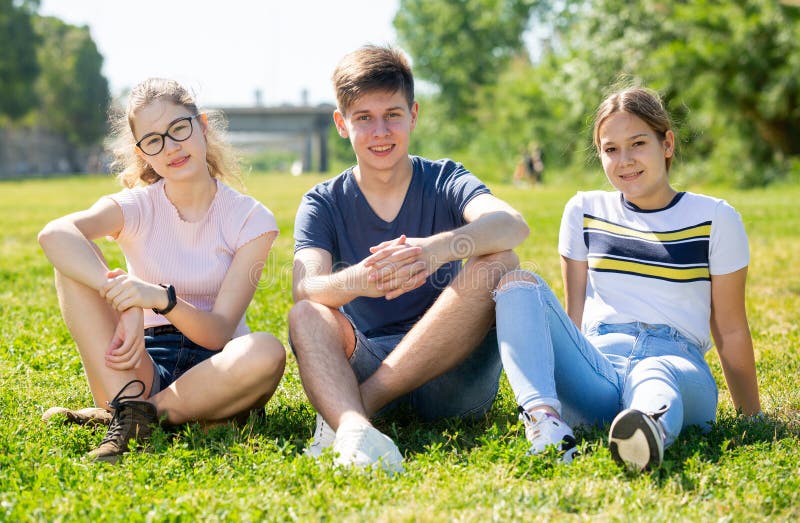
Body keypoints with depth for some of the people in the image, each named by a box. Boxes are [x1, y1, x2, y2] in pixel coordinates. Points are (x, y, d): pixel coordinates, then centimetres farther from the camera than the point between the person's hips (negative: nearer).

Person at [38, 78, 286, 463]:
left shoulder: (250, 219, -3)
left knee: (267, 352, -36)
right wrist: (125, 300, -40)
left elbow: (219, 333, -12)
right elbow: (54, 233, -25)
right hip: (145, 369, 1)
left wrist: (162, 298, -32)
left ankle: (112, 415, -24)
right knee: (75, 263, -18)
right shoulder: (137, 207, -1)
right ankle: (129, 406, -29)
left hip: (214, 373, 0)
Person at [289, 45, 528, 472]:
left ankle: (360, 402, -30)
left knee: (498, 263, -25)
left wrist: (439, 247, -43)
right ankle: (353, 426, -56)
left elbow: (513, 225, -21)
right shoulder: (323, 204, 5)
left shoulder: (444, 182, 3)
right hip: (369, 364, 1)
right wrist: (355, 280, -41)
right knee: (306, 316, -26)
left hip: (452, 368, 0)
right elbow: (305, 288, -16)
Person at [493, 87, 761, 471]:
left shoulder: (715, 219, 8)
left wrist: (752, 418, 12)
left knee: (653, 377, -40)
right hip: (597, 366, 3)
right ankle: (543, 417, -46)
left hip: (677, 363, -3)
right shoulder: (584, 211, 15)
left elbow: (730, 330, 10)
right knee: (519, 283, -21)